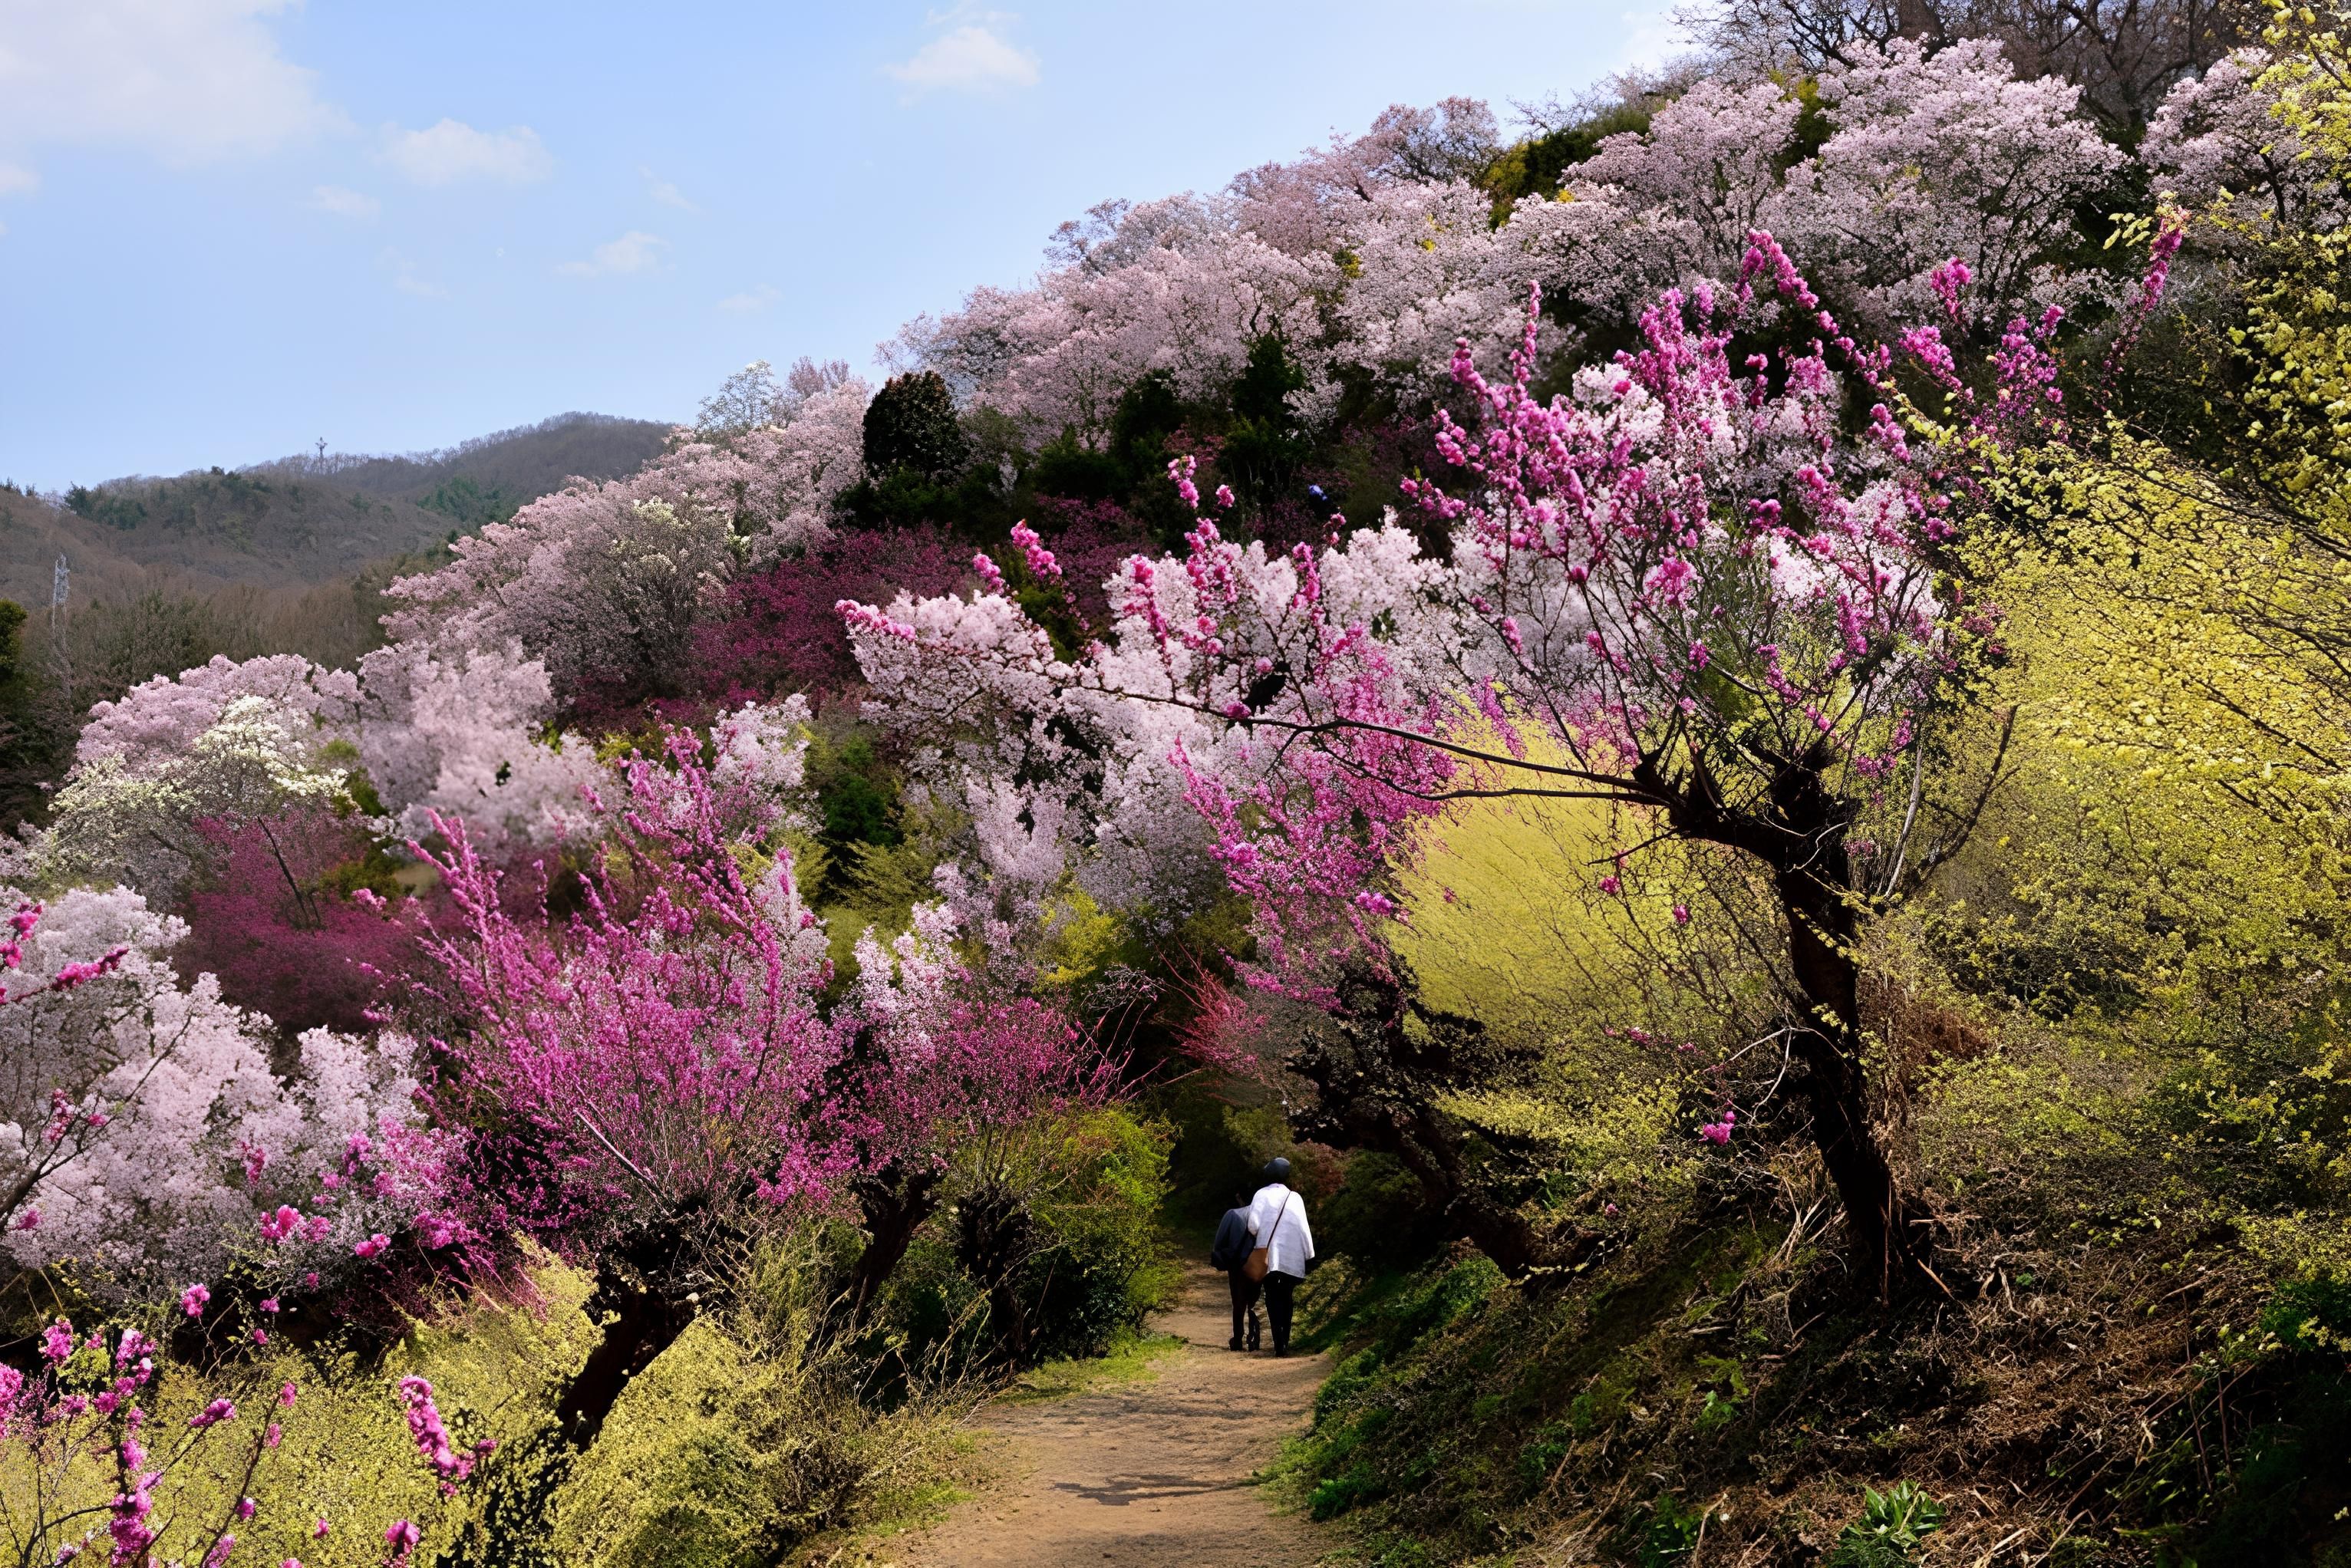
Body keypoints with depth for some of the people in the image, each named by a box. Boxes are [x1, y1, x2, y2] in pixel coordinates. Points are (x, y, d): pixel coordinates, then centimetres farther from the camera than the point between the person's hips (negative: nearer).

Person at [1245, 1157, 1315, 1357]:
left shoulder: (1262, 1195, -3)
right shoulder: (1294, 1198, 0)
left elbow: (1253, 1225, -10)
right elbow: (1303, 1228, -2)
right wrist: (1309, 1254, 6)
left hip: (1269, 1256, -1)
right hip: (1292, 1258, 1)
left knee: (1273, 1300, 2)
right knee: (1286, 1299, 16)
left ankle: (1279, 1344, -11)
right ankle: (1285, 1342, 17)